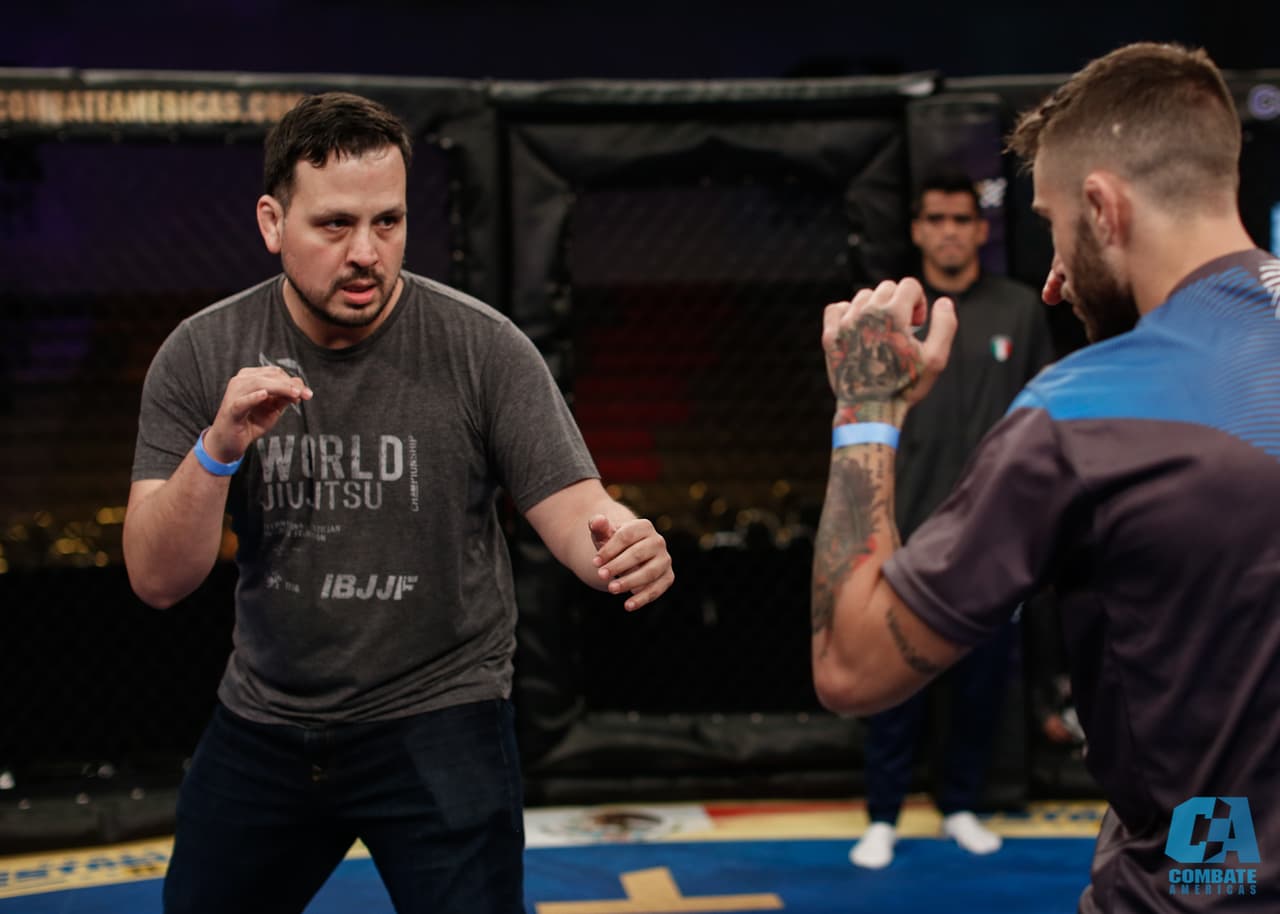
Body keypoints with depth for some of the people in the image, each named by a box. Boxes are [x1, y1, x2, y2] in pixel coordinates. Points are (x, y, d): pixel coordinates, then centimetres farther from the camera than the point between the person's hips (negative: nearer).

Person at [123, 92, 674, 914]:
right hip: (262, 725, 3)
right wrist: (217, 447, -29)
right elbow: (158, 581, -11)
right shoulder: (201, 356, -8)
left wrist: (619, 547, -39)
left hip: (439, 726, -3)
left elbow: (571, 509, -16)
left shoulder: (481, 347, -14)